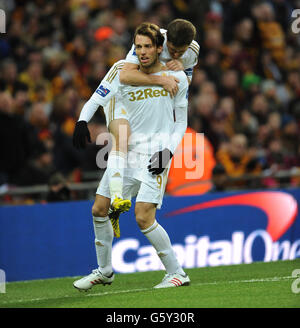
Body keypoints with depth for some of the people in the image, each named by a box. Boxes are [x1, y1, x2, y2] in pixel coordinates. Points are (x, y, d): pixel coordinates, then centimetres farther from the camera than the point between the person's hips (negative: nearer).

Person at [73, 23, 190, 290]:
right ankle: (105, 271, 23)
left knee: (143, 217, -17)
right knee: (100, 210, 5)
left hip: (156, 157, -5)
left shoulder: (176, 77, 1)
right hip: (128, 153, 5)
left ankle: (177, 273, -6)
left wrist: (168, 150, -8)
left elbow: (181, 122, 5)